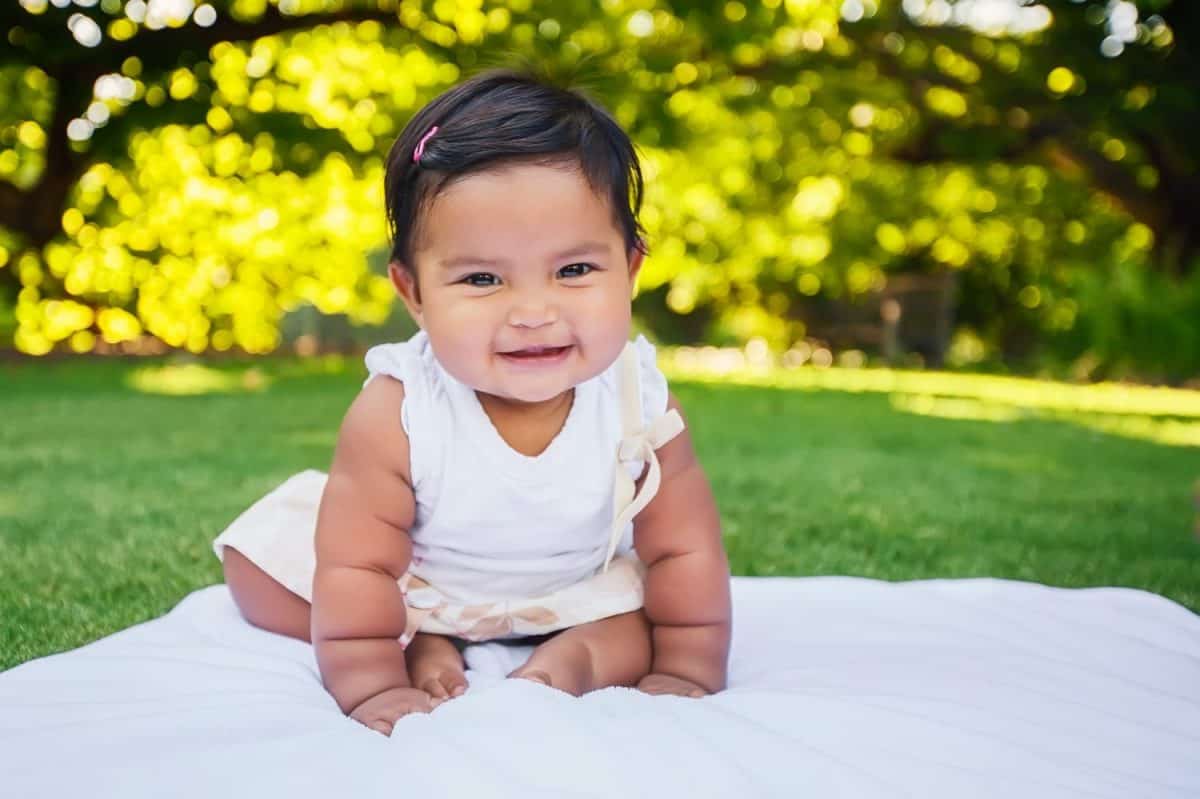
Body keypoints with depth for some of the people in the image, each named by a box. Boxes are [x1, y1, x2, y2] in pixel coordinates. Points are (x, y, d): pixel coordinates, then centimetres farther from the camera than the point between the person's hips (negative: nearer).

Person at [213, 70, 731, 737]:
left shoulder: (642, 405, -27)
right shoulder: (393, 415, -34)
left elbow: (683, 551, -15)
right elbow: (357, 569, -27)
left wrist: (684, 675, -14)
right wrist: (374, 686, -24)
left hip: (581, 589, 0)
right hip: (409, 583, 1)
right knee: (258, 563, -7)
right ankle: (420, 640, -2)